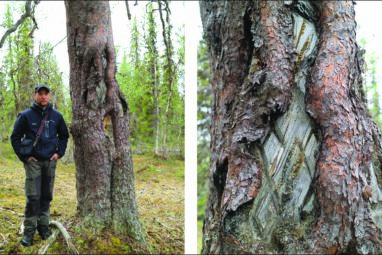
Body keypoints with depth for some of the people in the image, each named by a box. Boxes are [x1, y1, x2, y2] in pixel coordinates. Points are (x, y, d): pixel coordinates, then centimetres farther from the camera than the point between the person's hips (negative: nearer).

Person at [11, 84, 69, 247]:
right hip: (33, 161, -3)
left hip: (50, 161, 3)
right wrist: (23, 156, -7)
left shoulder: (56, 116, 4)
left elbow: (64, 136, 17)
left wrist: (59, 152, 5)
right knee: (33, 196, -7)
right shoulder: (26, 115, -4)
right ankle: (29, 230, 0)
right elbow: (15, 137, -1)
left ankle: (43, 226, 20)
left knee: (47, 195, 9)